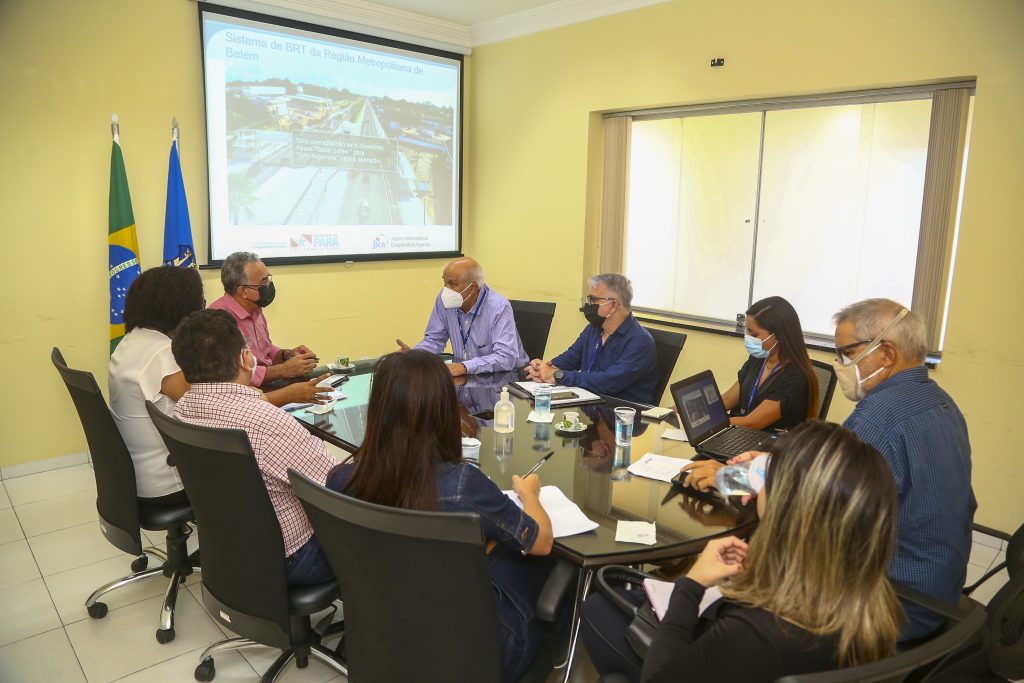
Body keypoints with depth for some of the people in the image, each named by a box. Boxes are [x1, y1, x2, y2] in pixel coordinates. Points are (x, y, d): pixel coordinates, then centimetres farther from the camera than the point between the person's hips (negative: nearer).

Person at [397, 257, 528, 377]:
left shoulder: (499, 308, -20)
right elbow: (434, 339, 8)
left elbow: (506, 358, -29)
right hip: (462, 373, 4)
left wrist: (465, 367, -40)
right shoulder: (445, 299, -4)